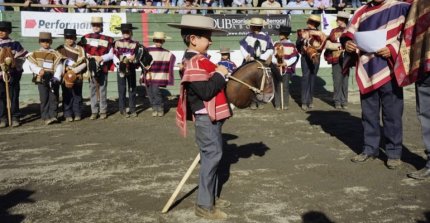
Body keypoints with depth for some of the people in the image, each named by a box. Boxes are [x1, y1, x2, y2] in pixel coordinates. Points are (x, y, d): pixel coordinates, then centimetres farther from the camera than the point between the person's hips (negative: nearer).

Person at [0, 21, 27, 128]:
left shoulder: (15, 44, -1)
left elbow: (22, 57, 0)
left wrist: (14, 63, -13)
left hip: (12, 75, -2)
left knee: (14, 96, 4)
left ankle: (15, 118, 12)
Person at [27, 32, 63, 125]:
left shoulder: (55, 54, 4)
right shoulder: (35, 54, 10)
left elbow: (58, 67, -3)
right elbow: (32, 65, 1)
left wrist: (56, 78, -16)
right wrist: (39, 70, -19)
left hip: (52, 80, 0)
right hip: (41, 80, 0)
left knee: (53, 98, -1)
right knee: (44, 99, -1)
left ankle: (53, 116, 5)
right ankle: (46, 117, 1)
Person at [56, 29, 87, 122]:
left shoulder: (80, 49, 4)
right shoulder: (60, 49, 6)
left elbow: (83, 63, -3)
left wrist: (74, 70, -14)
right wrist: (65, 68, -11)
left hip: (77, 77, 0)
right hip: (65, 77, 0)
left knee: (77, 96, 5)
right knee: (67, 96, 1)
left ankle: (77, 114, 13)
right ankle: (68, 115, 7)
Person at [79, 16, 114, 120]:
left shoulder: (107, 40, -1)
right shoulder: (86, 38, 8)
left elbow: (111, 55, -2)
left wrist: (101, 58, -14)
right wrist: (87, 56, -6)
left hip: (102, 69, -2)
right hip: (91, 69, 2)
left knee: (102, 90, 4)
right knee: (93, 90, 6)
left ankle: (103, 111, 12)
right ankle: (94, 111, 12)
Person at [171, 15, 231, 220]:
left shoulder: (199, 60, 15)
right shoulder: (194, 63, -19)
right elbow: (206, 91, -27)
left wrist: (220, 75, 9)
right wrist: (220, 75, -17)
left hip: (211, 116, 11)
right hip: (206, 118, -11)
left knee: (212, 156, 17)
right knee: (211, 156, -6)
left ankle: (211, 197, 29)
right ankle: (204, 205, 2)